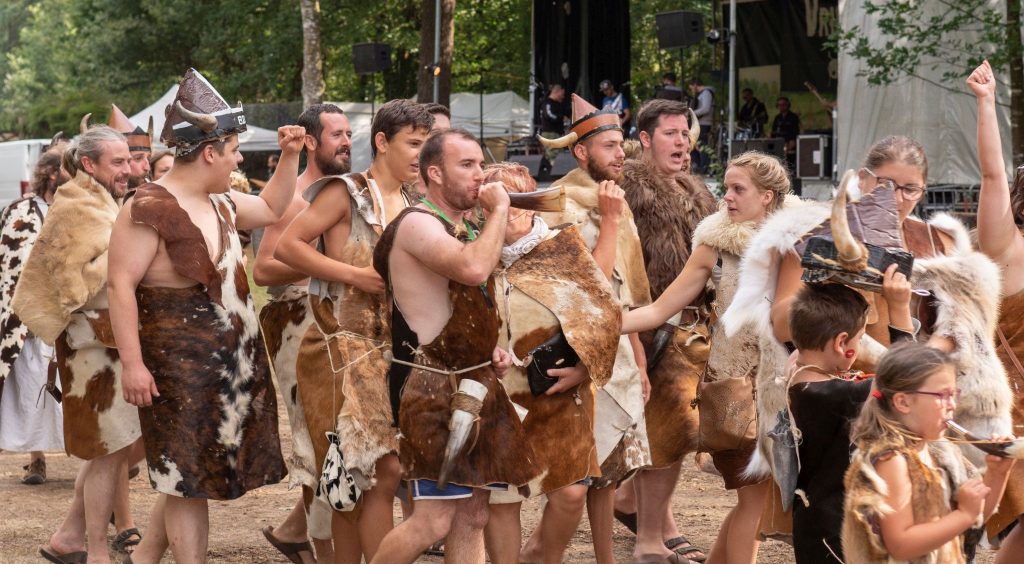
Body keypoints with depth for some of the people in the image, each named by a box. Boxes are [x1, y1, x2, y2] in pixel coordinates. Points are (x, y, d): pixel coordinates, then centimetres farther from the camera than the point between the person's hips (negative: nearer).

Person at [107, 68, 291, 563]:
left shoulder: (220, 204, 11)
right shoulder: (149, 208, -15)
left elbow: (272, 209, 30)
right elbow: (121, 286, -18)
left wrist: (290, 156, 17)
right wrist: (133, 363, -22)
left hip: (229, 362, 9)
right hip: (179, 366, -9)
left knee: (188, 477, 14)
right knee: (187, 477, -5)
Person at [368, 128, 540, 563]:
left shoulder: (463, 229, 17)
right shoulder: (417, 225, -13)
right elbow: (473, 269, -31)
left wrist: (492, 352, 12)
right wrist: (499, 210, -17)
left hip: (472, 386, 10)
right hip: (434, 391, -10)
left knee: (472, 517, 7)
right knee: (434, 519, -13)